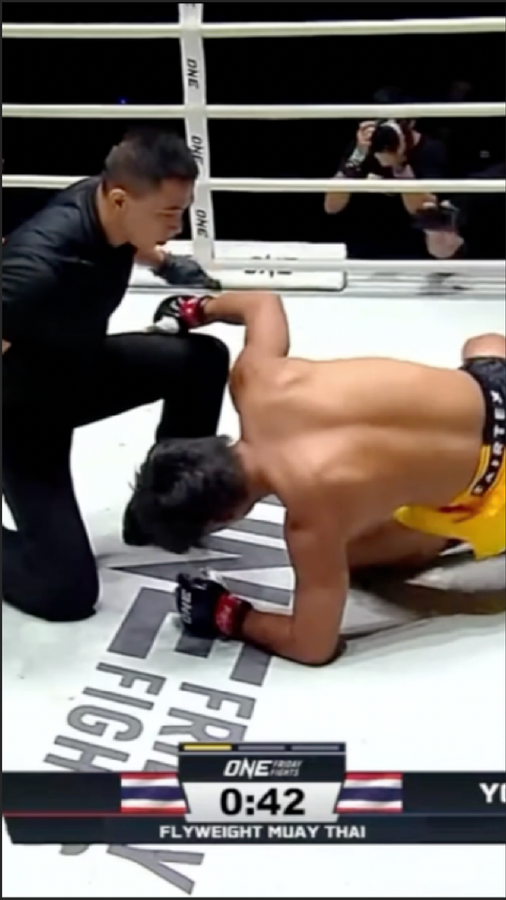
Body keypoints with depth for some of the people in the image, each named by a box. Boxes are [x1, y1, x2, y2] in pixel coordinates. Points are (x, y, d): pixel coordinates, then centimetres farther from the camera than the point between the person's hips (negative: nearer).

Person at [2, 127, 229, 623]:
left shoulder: (104, 201, -13)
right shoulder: (43, 263, -38)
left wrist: (167, 264, 11)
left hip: (81, 367, 8)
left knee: (204, 359, -4)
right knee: (68, 589, -14)